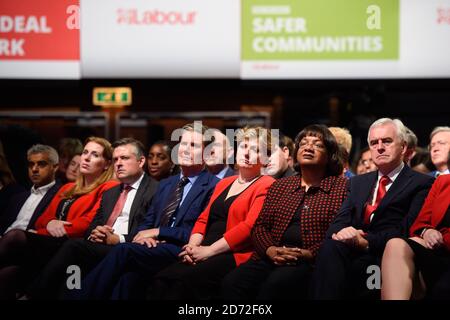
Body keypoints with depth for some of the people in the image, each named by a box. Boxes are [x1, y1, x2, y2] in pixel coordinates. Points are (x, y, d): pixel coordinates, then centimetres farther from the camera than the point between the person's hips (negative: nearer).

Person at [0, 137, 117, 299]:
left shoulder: (109, 188, 7)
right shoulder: (67, 188, 32)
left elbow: (90, 222, -7)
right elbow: (42, 218, 25)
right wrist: (50, 223, -2)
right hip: (42, 245, 7)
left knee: (15, 236, -32)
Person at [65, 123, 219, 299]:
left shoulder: (213, 186, 2)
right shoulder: (165, 185, 26)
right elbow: (147, 222, 22)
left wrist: (158, 232, -9)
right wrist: (144, 235, -3)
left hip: (180, 252, -6)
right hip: (154, 248, 6)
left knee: (124, 250, -29)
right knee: (130, 273, -30)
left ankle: (78, 295, -27)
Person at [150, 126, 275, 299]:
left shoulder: (266, 186, -1)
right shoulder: (224, 183, 24)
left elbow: (250, 226, -13)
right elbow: (204, 219, 22)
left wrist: (208, 250, -15)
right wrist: (193, 246, 0)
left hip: (236, 256, -6)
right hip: (206, 255, 7)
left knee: (184, 281, -32)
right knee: (162, 278, -22)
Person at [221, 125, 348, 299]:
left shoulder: (341, 187, 9)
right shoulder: (279, 186, 24)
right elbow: (259, 226, 18)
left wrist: (309, 254, -14)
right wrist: (270, 250, -4)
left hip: (311, 262, -4)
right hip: (271, 258, 4)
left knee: (275, 284, -36)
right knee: (232, 282, -26)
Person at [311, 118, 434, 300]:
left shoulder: (421, 183, 9)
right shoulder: (358, 183, 28)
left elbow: (407, 229, -6)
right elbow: (339, 221, 15)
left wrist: (366, 241, -20)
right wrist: (340, 232, -11)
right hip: (352, 252, 4)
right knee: (330, 248, -32)